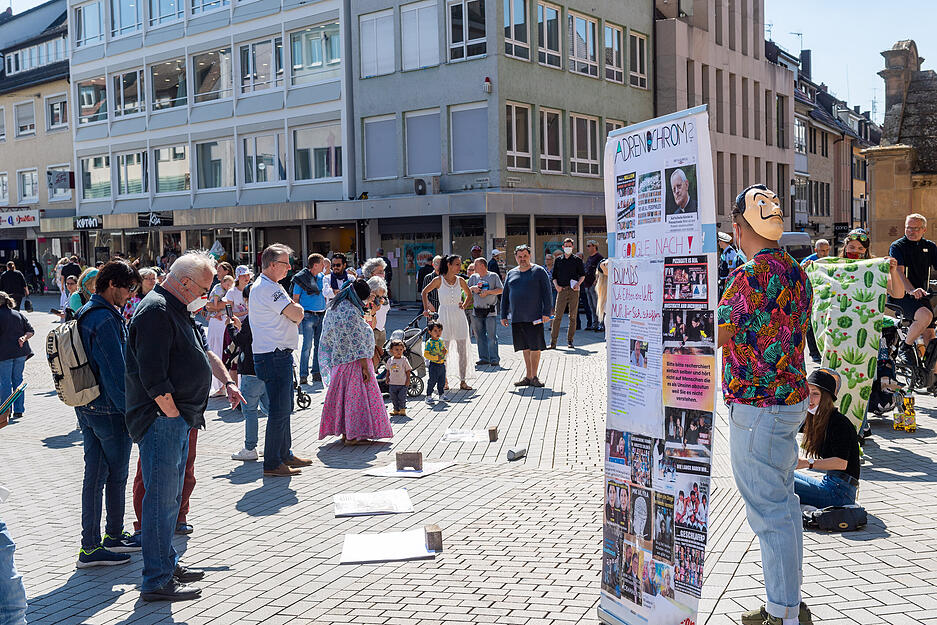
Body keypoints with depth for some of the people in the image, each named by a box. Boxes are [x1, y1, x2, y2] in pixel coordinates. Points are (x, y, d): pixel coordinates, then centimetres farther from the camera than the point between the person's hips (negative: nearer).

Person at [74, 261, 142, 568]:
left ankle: (90, 545, 18)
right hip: (110, 409, -9)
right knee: (117, 474, 6)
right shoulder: (105, 319, -20)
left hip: (86, 406, 9)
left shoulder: (84, 313, 11)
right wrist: (130, 407, -15)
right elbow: (115, 370, -20)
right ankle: (114, 535, 19)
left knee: (94, 474, 12)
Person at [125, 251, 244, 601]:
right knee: (161, 499, -6)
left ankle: (167, 564, 29)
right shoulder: (156, 312, -17)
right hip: (161, 419, -11)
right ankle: (157, 582, 1)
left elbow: (205, 351, 30)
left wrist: (226, 381, 24)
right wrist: (174, 415, -18)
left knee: (171, 496, 17)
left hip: (179, 420, 11)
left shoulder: (179, 311, 17)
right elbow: (153, 376, -22)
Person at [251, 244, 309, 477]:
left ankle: (285, 454, 30)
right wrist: (297, 308, 0)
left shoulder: (271, 286, 18)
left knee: (285, 408, 19)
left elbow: (295, 316, 20)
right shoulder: (267, 288, -16)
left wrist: (293, 310, 0)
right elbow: (297, 314, -19)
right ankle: (272, 464, 0)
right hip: (274, 356, -11)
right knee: (279, 410, -6)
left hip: (280, 355, 11)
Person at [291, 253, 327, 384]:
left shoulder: (322, 277, 11)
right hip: (308, 315, -6)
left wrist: (326, 312, 16)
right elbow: (295, 298, -4)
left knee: (319, 345, 8)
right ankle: (303, 375, -2)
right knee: (307, 346, -7)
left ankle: (316, 372, 17)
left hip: (321, 315, 6)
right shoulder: (301, 278, -6)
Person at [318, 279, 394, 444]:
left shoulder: (334, 307, 7)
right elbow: (357, 342, -23)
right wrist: (365, 367, -19)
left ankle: (344, 432, 22)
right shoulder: (351, 312, -22)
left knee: (342, 394, 15)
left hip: (338, 360, 10)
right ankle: (353, 435, 0)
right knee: (356, 394, -2)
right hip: (353, 361, -10)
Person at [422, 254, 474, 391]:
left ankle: (462, 381, 8)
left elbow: (469, 294, 22)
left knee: (463, 351, 1)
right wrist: (426, 309, 5)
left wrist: (464, 306, 7)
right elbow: (425, 292, 10)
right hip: (444, 317, -3)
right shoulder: (439, 280, -3)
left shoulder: (460, 280, 4)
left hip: (459, 316, 3)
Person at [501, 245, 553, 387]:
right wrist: (503, 315, 12)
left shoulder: (538, 271, 2)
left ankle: (534, 376, 6)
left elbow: (546, 293, -2)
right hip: (516, 318, 4)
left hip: (534, 317, -4)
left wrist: (546, 313, -9)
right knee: (525, 348, 9)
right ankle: (528, 376, 15)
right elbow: (505, 296, 18)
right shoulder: (511, 274, 14)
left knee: (535, 347, -3)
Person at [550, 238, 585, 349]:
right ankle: (553, 342, -6)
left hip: (573, 290, 0)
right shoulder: (558, 260, 13)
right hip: (561, 290, 1)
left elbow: (583, 275, 11)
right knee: (557, 315, -6)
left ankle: (570, 340, 11)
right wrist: (556, 285, -3)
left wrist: (578, 283, -7)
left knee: (573, 316, 2)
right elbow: (554, 276, 15)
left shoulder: (577, 260, 9)